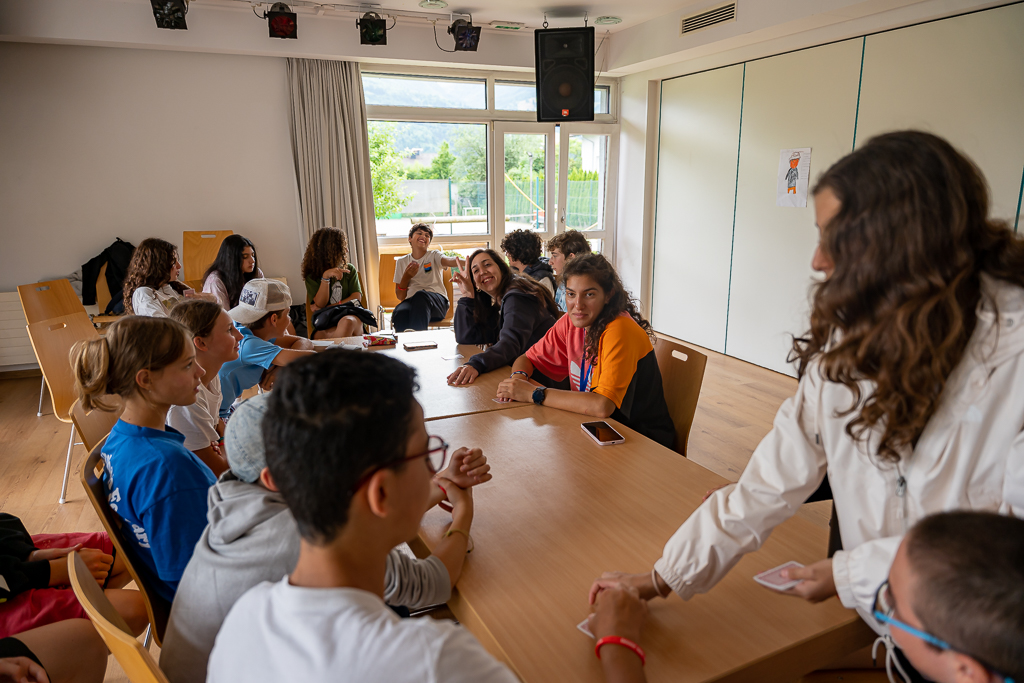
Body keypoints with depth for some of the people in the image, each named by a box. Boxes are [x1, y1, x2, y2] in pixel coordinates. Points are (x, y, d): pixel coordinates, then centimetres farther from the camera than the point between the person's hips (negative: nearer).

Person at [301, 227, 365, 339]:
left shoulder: (349, 269, 16)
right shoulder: (312, 276, 10)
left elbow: (357, 297, 4)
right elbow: (319, 304, -2)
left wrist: (328, 308, -5)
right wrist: (325, 278, -14)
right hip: (325, 323, -1)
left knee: (347, 322, -39)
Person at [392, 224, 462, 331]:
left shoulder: (434, 255, 15)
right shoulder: (402, 262, 20)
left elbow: (448, 261, -13)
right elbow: (400, 296, 16)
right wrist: (406, 277, -3)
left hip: (437, 300, -1)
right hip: (412, 300, 1)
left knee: (420, 295, -39)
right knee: (399, 313, -37)